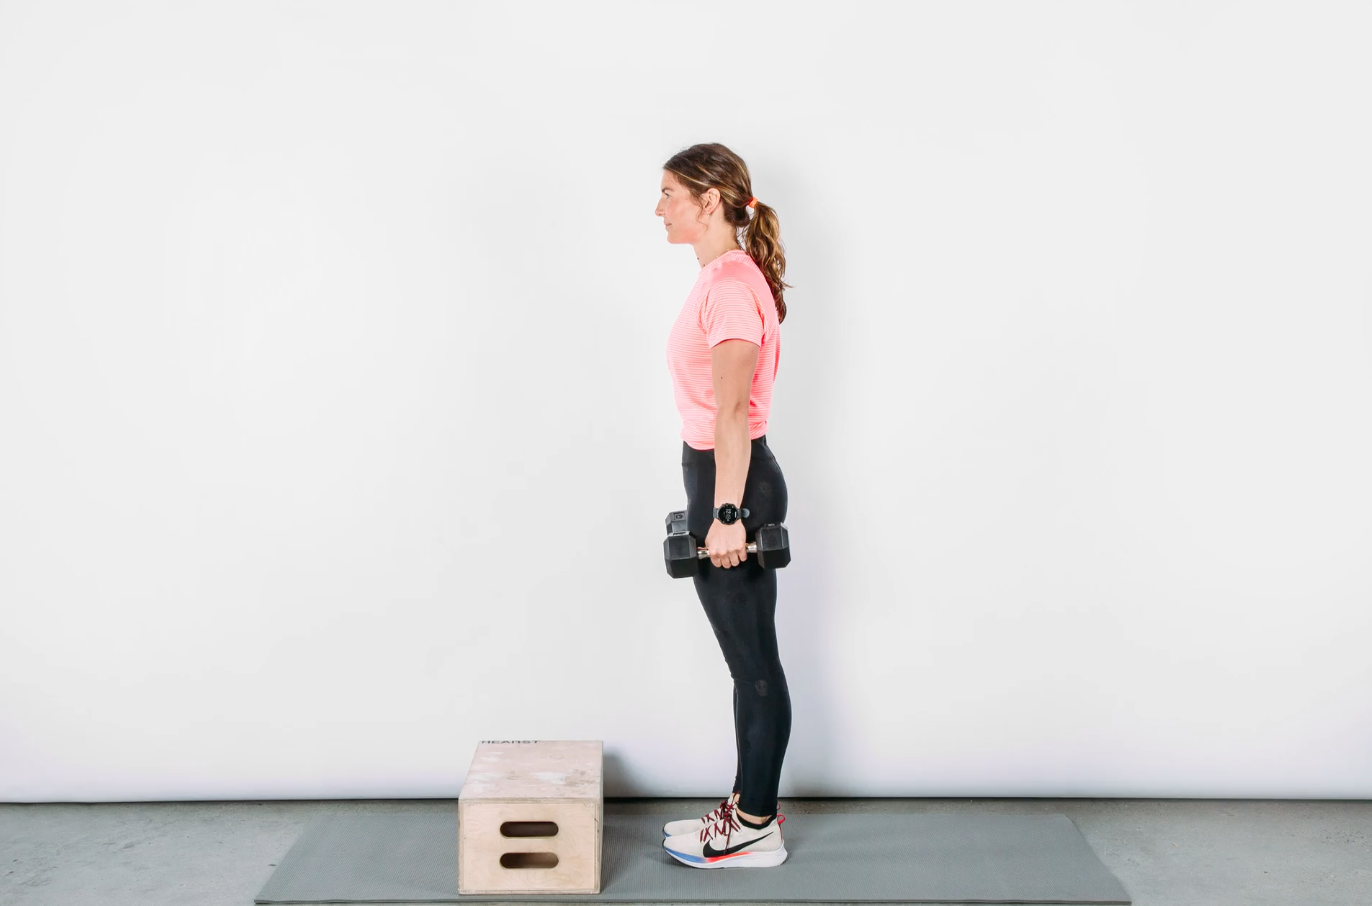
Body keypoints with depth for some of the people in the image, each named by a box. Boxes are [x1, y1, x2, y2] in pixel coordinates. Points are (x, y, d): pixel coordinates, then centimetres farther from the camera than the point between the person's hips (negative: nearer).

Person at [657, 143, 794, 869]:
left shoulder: (731, 282, -17)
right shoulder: (721, 277, 14)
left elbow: (734, 410, -23)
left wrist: (727, 513, -25)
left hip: (733, 481, -10)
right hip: (720, 475, 10)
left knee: (754, 664, 0)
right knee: (748, 660, 16)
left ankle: (756, 831, 12)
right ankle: (750, 805, 27)